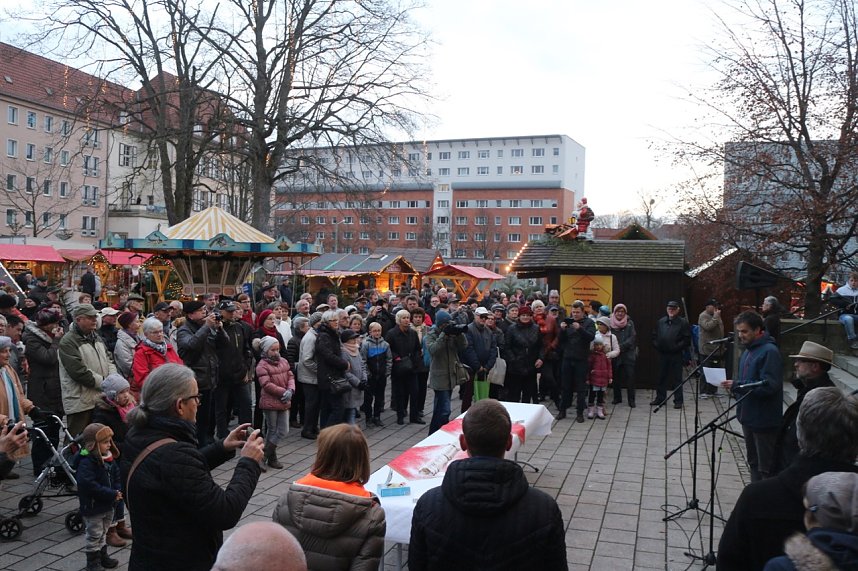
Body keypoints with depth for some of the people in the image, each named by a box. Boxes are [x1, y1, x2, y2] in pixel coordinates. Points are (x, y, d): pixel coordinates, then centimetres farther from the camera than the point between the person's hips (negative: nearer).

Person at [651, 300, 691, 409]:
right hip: (662, 354, 5)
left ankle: (678, 400, 9)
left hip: (676, 355, -5)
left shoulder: (683, 323, -3)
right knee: (661, 377, 12)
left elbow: (687, 339, -8)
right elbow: (654, 336, 15)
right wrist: (657, 345, 1)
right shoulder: (660, 322, 11)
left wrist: (677, 347, -15)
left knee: (677, 378, 1)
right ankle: (660, 398, 23)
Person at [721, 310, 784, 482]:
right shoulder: (748, 350, 11)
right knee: (753, 462, 20)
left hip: (764, 420, -9)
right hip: (748, 416, 9)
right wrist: (734, 386, 3)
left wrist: (737, 385, -24)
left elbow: (769, 386, -25)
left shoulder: (769, 352, -18)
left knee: (766, 468, 0)